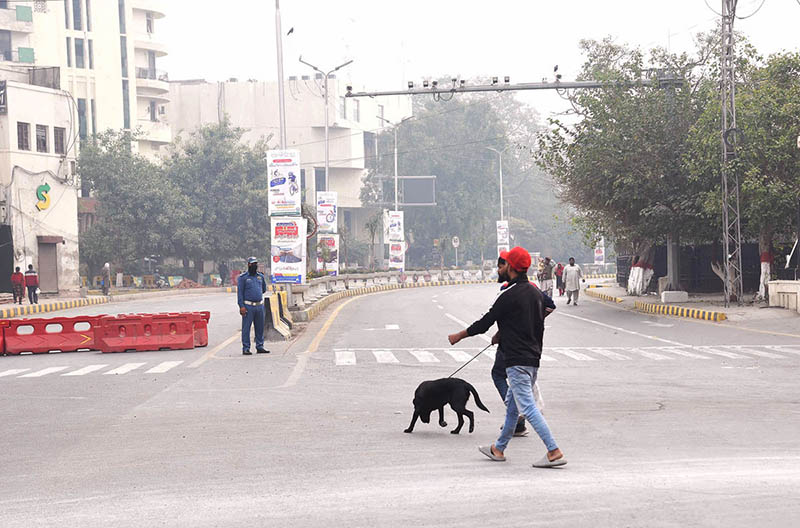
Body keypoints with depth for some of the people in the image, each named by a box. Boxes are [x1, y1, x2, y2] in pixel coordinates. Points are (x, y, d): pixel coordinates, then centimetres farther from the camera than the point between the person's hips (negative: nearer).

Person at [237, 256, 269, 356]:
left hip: (260, 305, 5)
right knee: (246, 328, -4)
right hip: (248, 306, -5)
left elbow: (264, 289, 28)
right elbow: (239, 292, -7)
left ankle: (260, 347, 16)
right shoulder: (243, 277, -2)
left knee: (260, 327, 8)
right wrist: (241, 306, -13)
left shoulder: (261, 276, 13)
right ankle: (246, 348, -1)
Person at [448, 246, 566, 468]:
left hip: (517, 362, -9)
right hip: (533, 359, 9)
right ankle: (499, 448, 31)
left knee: (528, 407, -10)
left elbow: (485, 322, -9)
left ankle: (554, 452, -15)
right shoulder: (535, 292, 11)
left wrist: (459, 336, 6)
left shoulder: (510, 296, -16)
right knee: (512, 404, 19)